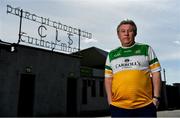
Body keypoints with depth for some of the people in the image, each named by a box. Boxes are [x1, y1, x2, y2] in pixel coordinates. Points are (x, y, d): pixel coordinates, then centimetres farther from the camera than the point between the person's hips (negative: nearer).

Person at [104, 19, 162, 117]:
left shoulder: (146, 49, 8)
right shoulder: (111, 55, 12)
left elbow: (156, 73, 5)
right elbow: (108, 78, 12)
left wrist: (156, 97, -3)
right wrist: (110, 100, 3)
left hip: (145, 106, -1)